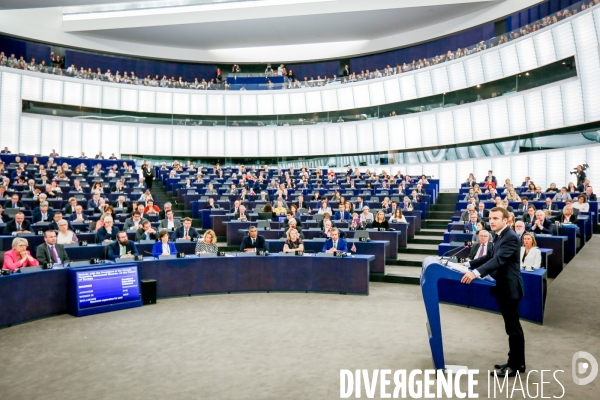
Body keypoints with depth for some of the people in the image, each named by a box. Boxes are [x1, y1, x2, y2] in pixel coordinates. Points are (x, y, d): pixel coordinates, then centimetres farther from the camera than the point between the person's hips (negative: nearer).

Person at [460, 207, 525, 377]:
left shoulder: (511, 237, -19)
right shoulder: (499, 236, 12)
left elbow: (498, 259, -32)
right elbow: (490, 256, 19)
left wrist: (476, 273, -42)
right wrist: (469, 264, 9)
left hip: (509, 288, -10)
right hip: (503, 287, 10)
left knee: (513, 327, 1)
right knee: (511, 327, 17)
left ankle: (516, 365, 12)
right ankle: (514, 361, 28)